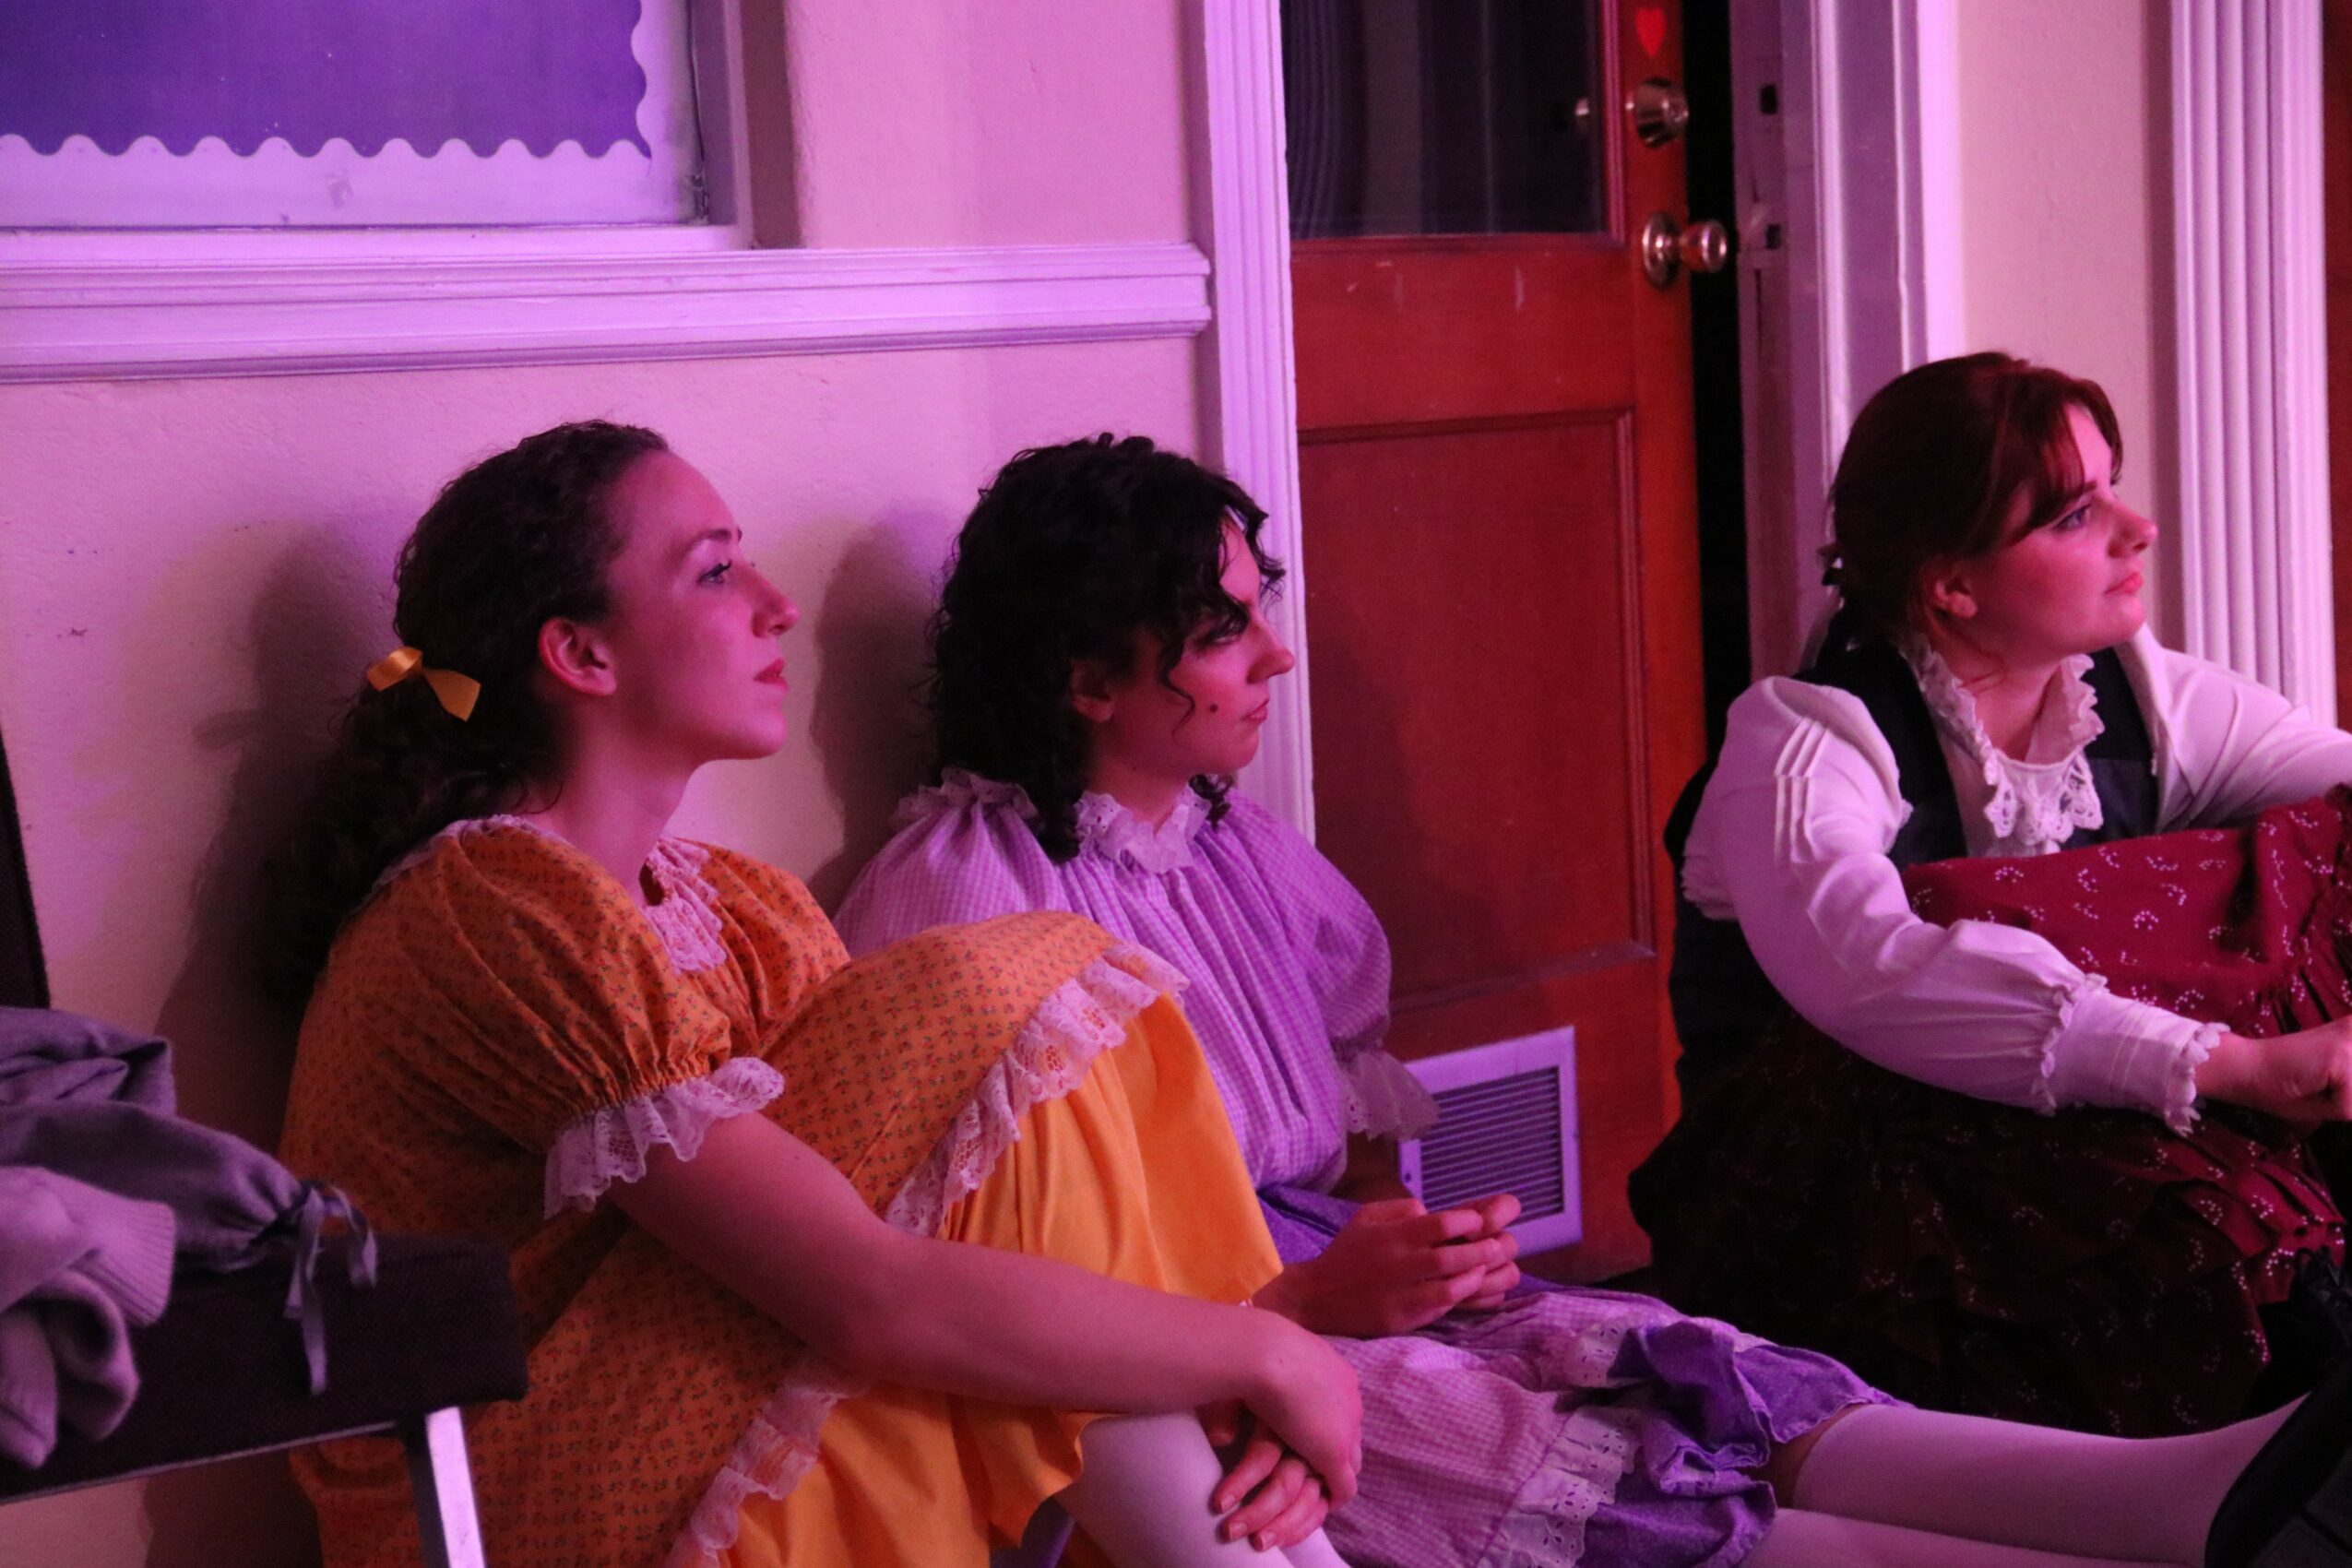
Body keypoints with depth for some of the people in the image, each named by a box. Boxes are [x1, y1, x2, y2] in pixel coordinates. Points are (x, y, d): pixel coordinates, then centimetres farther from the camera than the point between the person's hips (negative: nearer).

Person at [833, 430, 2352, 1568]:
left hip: (1326, 1274, 7)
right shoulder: (957, 894, -8)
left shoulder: (1241, 849, 18)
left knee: (1687, 1373, -22)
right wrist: (1304, 1303, -18)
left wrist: (1391, 1247, 3)